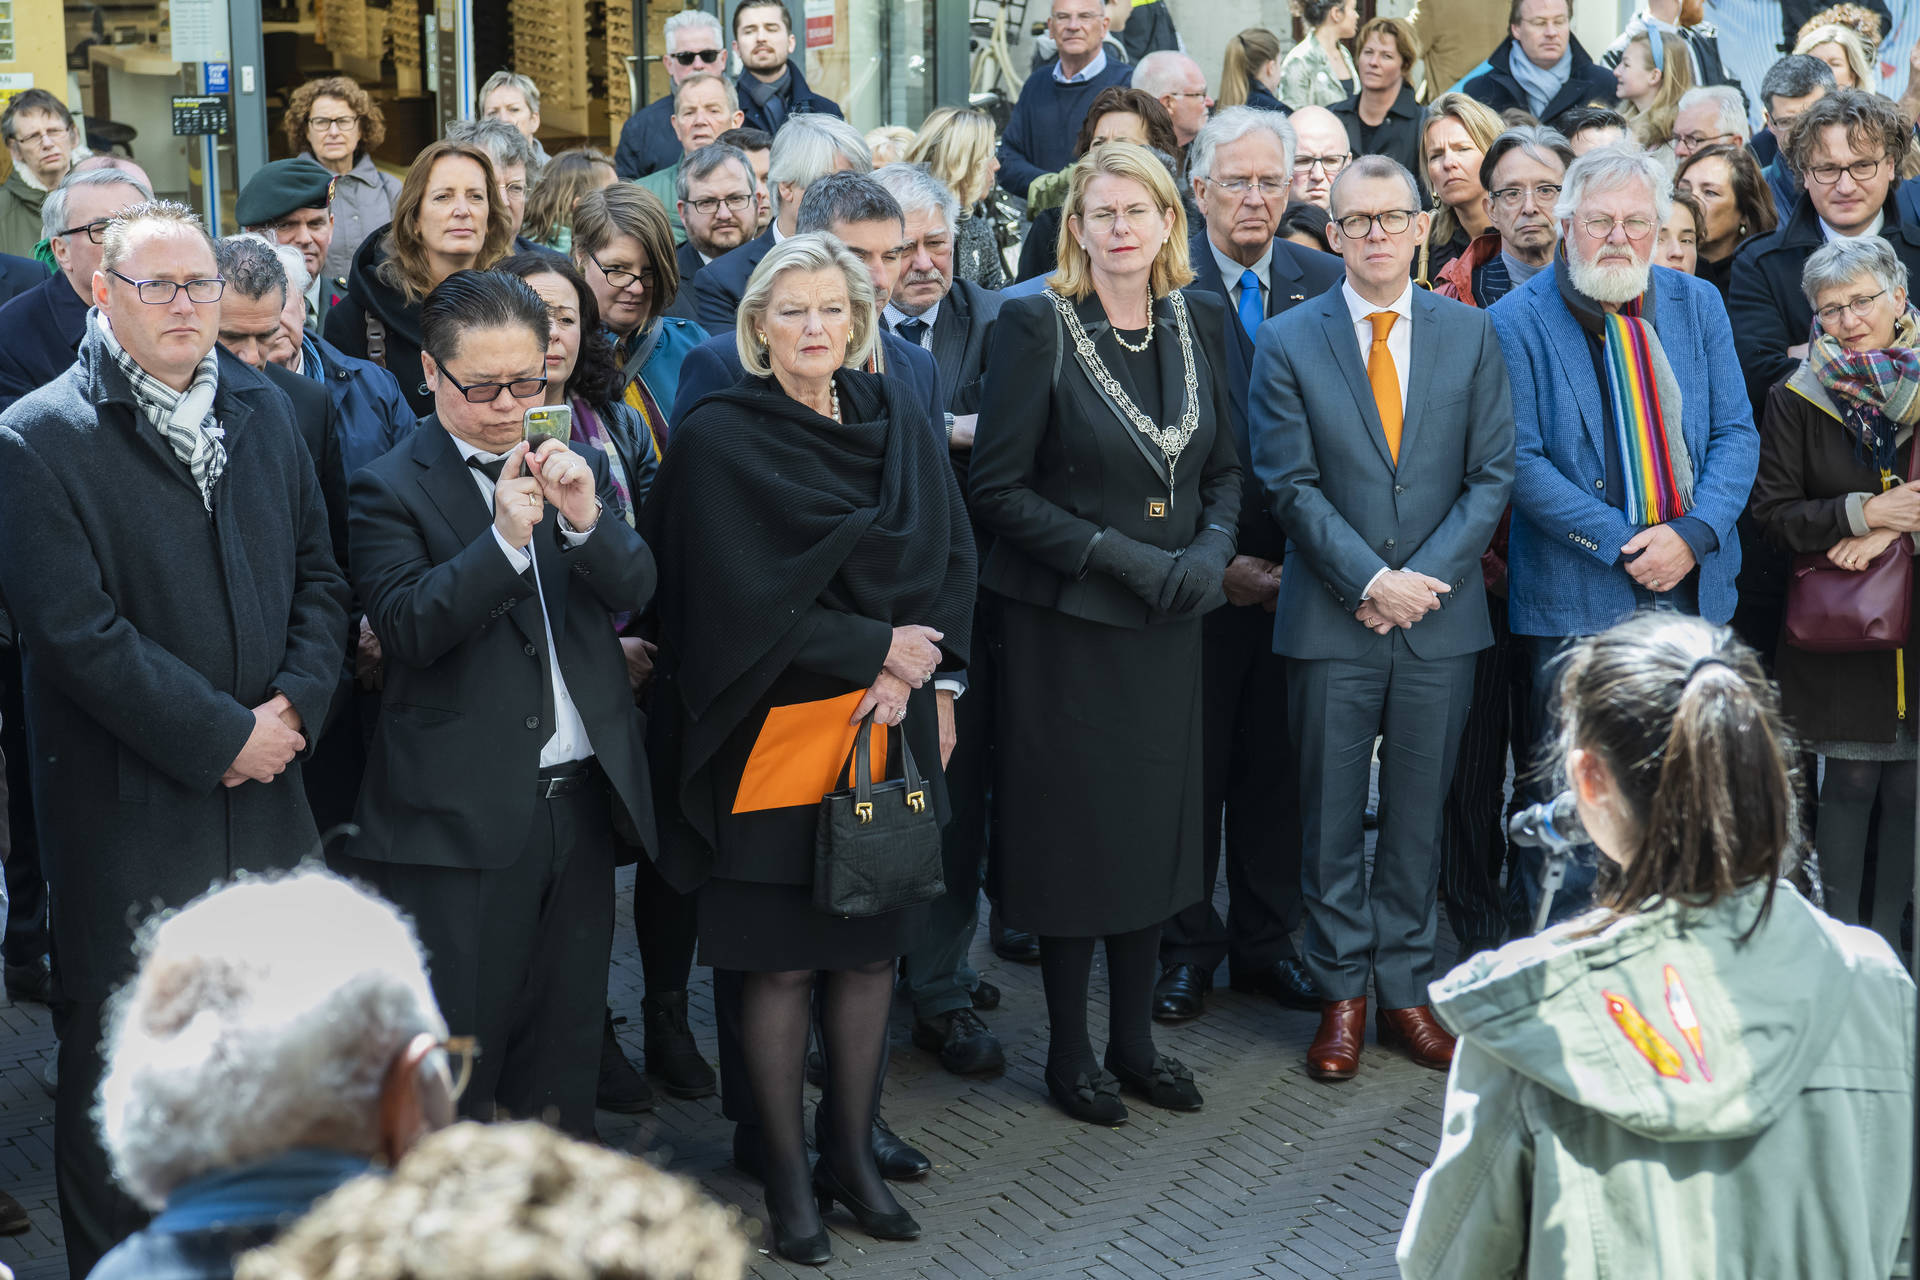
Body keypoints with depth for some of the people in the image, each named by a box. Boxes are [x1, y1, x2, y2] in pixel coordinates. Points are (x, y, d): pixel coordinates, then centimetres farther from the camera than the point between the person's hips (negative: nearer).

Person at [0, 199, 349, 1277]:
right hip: (129, 812, -5)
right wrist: (220, 737, -14)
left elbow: (319, 574, 13)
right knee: (120, 1063, 4)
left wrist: (296, 703, -5)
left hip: (268, 788, 5)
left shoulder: (264, 409, 12)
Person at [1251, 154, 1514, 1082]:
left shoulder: (1470, 333, 5)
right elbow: (1291, 485, -5)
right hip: (1332, 618, -1)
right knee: (1330, 817, 5)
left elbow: (1492, 474, 2)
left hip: (1441, 618, 1)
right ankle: (1342, 994, 17)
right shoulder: (1287, 342, 0)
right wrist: (1370, 582, -13)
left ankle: (1408, 988, 20)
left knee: (1418, 814, 9)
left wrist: (1425, 576, -9)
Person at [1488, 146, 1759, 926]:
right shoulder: (1519, 321, -5)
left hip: (1692, 586, 4)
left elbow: (1736, 433, 7)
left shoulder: (1697, 305, 9)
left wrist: (1693, 533, -10)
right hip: (1577, 596, -4)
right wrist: (1622, 543, -16)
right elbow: (1522, 461, -10)